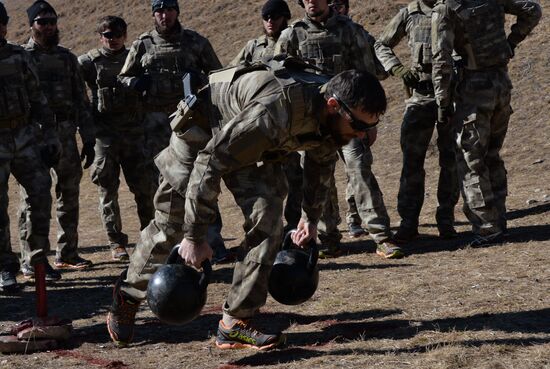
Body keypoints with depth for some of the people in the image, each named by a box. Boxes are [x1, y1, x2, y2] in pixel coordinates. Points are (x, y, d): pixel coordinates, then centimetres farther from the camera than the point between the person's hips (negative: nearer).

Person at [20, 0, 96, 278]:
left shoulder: (67, 58, 13)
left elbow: (82, 102, 14)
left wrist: (88, 139, 8)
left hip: (66, 135, 4)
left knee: (69, 196, 8)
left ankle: (67, 254, 18)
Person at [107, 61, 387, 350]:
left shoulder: (334, 118, -18)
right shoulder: (275, 112, -44)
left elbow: (321, 163, 7)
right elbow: (210, 163, -38)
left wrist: (311, 218, 15)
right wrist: (194, 237, -32)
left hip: (255, 144, 6)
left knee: (267, 222, -11)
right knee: (172, 223, 0)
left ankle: (235, 324, -6)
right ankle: (127, 296, 25)